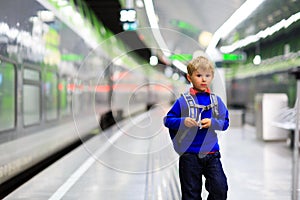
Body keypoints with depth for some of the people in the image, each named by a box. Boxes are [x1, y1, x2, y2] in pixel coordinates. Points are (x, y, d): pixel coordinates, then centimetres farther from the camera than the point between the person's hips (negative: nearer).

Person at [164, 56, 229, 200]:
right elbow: (167, 120, -2)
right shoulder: (183, 101, -4)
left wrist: (212, 122, -14)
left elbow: (225, 123, 5)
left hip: (211, 153, 2)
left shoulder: (217, 101, 4)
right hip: (189, 154, -2)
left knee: (220, 188, -6)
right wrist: (183, 121, -19)